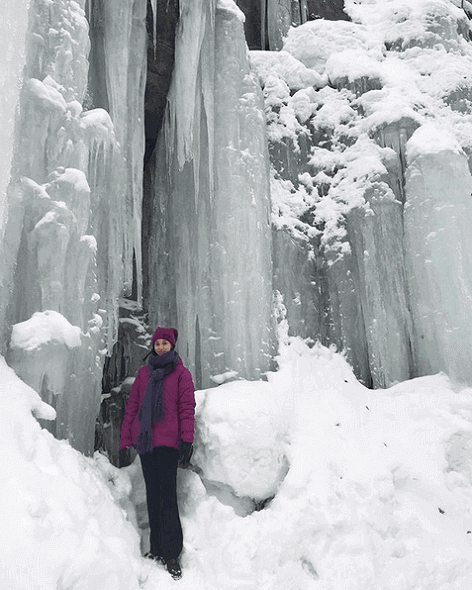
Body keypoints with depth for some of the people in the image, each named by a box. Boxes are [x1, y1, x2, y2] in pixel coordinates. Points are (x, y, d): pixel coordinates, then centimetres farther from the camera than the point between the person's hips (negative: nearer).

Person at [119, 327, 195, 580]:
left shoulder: (181, 372, 3)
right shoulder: (144, 372, 14)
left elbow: (187, 407, -2)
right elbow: (132, 406, 13)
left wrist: (187, 440, -11)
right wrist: (125, 441, 8)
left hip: (168, 442, -4)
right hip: (144, 440, 4)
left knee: (167, 497, -7)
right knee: (153, 495, 10)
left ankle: (172, 555, 0)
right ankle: (157, 549, 20)